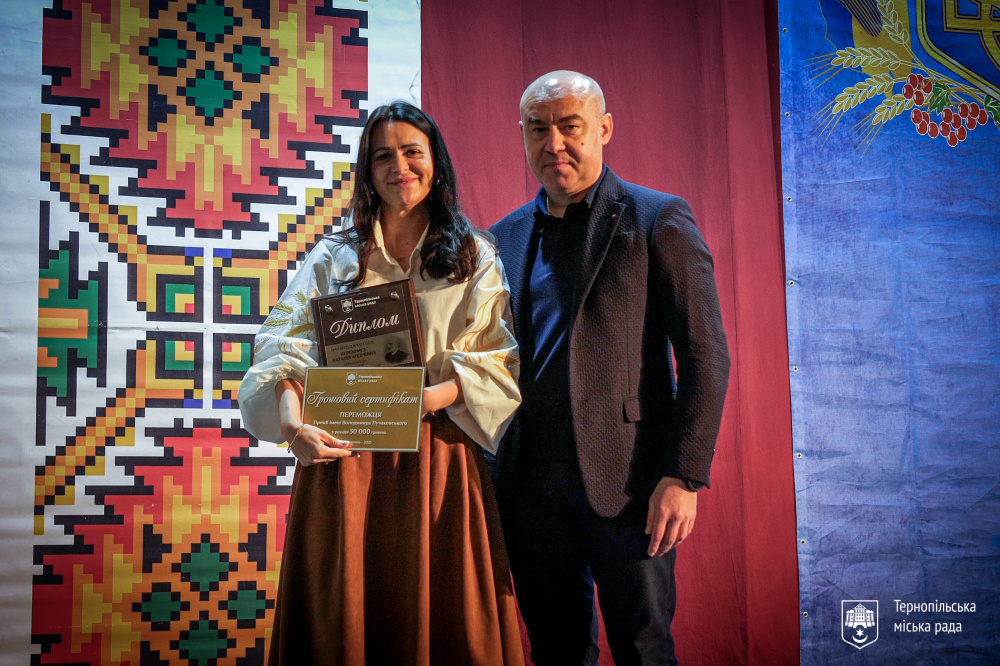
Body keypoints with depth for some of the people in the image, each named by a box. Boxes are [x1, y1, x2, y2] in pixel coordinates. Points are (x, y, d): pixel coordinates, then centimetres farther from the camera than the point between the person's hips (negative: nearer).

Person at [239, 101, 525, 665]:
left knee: (437, 619, 2)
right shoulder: (332, 258, 11)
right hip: (340, 457, 1)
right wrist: (292, 418, -22)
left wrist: (432, 396, -19)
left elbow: (499, 360, -1)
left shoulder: (475, 258, 9)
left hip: (435, 457, -1)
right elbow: (285, 349, -1)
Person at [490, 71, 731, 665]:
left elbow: (706, 356, -6)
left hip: (626, 480, -4)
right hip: (530, 483, 5)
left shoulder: (658, 220, -1)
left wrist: (685, 477, -13)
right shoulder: (504, 237, 14)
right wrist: (492, 476, 7)